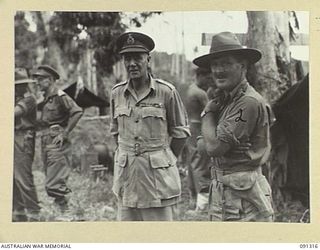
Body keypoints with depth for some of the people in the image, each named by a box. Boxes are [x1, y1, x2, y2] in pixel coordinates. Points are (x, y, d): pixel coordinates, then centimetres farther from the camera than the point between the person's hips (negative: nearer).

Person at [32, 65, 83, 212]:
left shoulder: (60, 96, -9)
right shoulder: (44, 99, 16)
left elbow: (77, 112, -20)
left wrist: (65, 133, -18)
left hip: (57, 144, -9)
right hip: (46, 143, 9)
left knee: (53, 186, -13)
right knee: (51, 185, 12)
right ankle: (64, 211, 20)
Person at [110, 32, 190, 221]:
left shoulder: (166, 91, -7)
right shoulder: (117, 93, 4)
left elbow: (180, 132, 1)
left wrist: (166, 160, 2)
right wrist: (127, 155, 11)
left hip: (159, 176, -4)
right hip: (126, 175, 4)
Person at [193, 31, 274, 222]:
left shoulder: (249, 102, -18)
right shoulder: (226, 99, 12)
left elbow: (214, 147, -19)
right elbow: (204, 143, 15)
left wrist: (208, 113, -5)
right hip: (221, 190, 9)